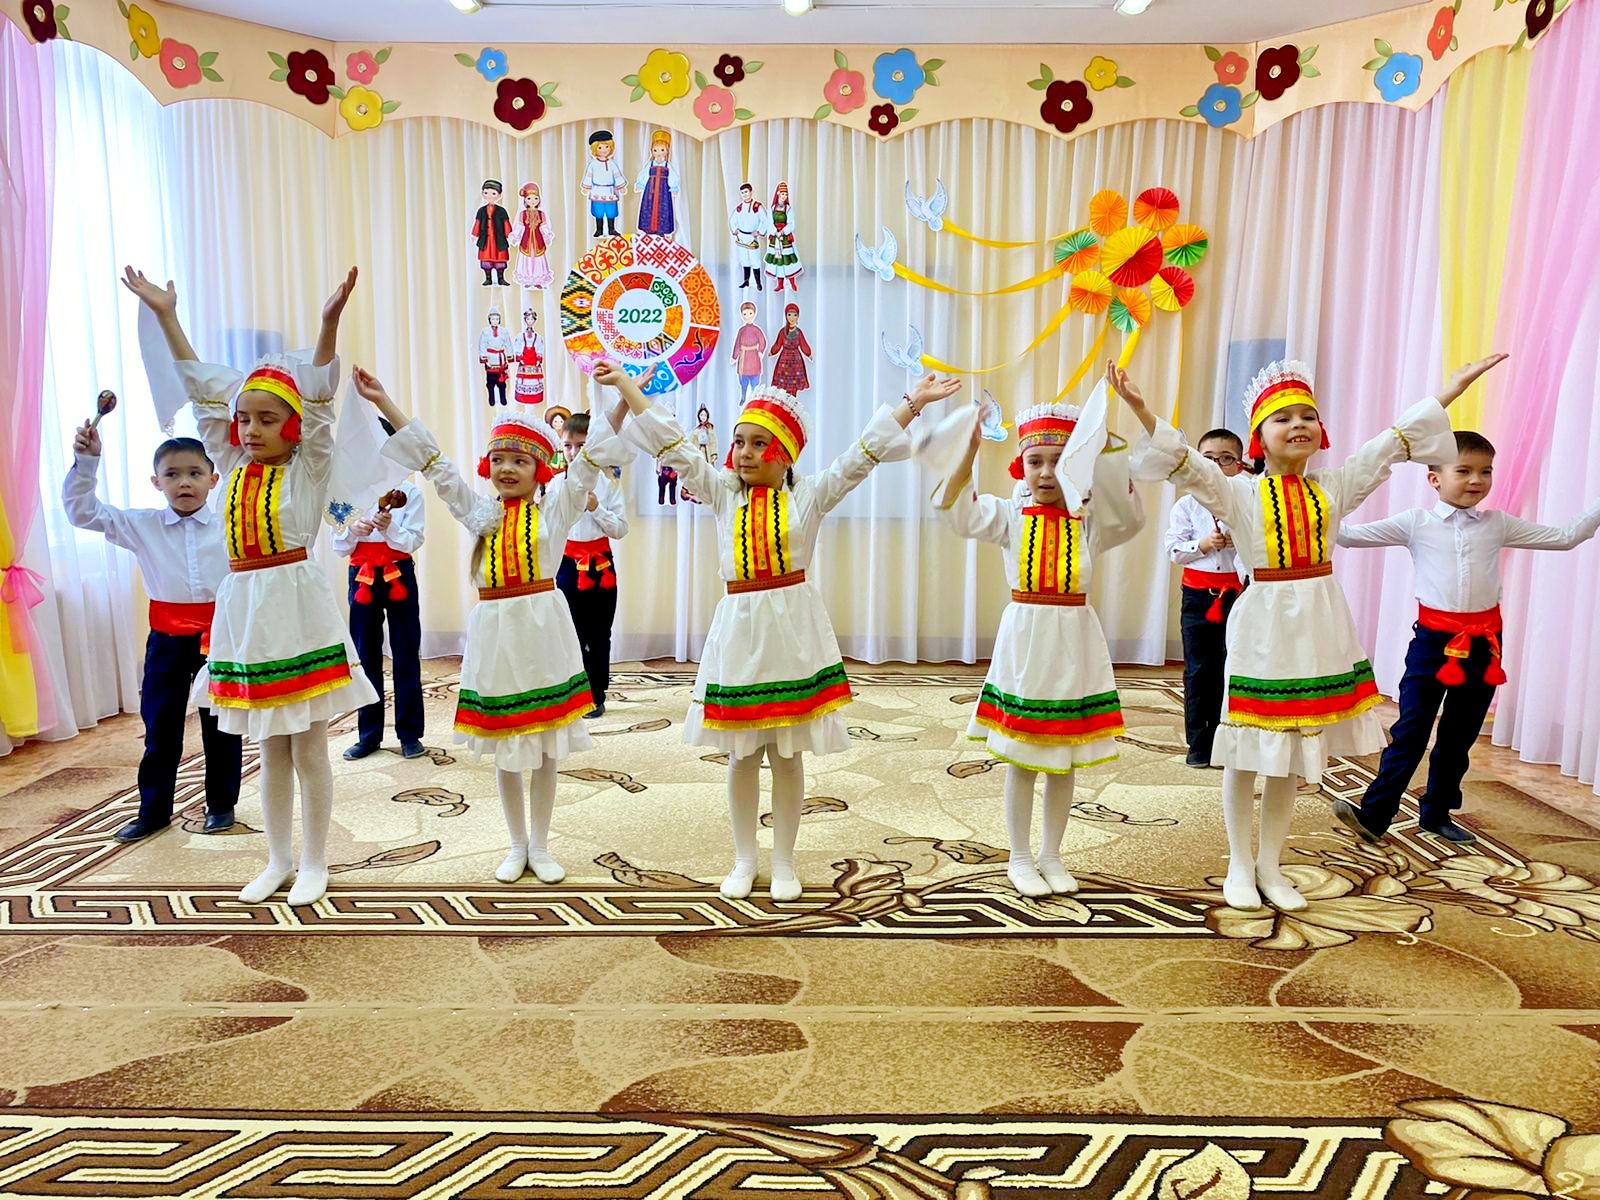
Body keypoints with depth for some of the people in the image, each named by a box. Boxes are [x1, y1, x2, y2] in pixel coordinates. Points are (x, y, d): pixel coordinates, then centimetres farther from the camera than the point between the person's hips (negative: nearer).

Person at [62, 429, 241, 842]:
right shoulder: (142, 526, 1)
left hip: (220, 635, -2)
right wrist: (86, 461, -10)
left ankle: (221, 804, 24)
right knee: (160, 726, 10)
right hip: (167, 639, 2)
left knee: (221, 724, 9)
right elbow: (81, 511, 0)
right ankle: (153, 809, 24)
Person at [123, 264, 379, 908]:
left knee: (308, 747, 4)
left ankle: (313, 862, 19)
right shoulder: (233, 466, 10)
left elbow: (319, 400, -15)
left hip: (296, 602, -5)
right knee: (270, 749, 15)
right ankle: (278, 861, 27)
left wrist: (329, 323, -26)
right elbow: (204, 392, 10)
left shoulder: (308, 468, -2)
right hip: (243, 606, 5)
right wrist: (166, 317, 8)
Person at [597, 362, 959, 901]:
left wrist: (913, 403, -10)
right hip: (738, 626, 2)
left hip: (793, 625, -1)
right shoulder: (722, 492, 4)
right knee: (741, 754, 10)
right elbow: (670, 443, 4)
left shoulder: (810, 495, 1)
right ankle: (744, 859, 27)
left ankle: (784, 861, 23)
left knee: (787, 754, 8)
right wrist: (623, 383, 2)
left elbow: (863, 454, -4)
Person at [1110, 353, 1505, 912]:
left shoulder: (1335, 485, 5)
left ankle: (1270, 867, 26)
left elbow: (1393, 442, 7)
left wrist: (1455, 385, 5)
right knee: (1246, 755, 5)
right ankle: (1240, 865, 22)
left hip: (1320, 624, 4)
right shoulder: (1239, 493, -6)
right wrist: (1140, 407, -31)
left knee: (1292, 759, 13)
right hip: (1263, 624, -4)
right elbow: (1184, 463, -18)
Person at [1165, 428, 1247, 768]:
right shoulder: (1187, 505, 3)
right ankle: (1198, 743, 13)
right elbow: (1174, 549, -1)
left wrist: (1239, 539, -17)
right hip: (1198, 595, 1)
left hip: (1235, 594, 0)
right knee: (1198, 670, 4)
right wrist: (1202, 545, -16)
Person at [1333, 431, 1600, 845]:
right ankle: (1375, 813, -3)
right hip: (1433, 638, -3)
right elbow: (1352, 535, -8)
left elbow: (1566, 536, 11)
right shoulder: (1416, 523, -4)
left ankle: (1437, 813, 26)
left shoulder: (1498, 524, 5)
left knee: (1459, 735, 12)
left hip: (1482, 643, 4)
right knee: (1410, 730, -6)